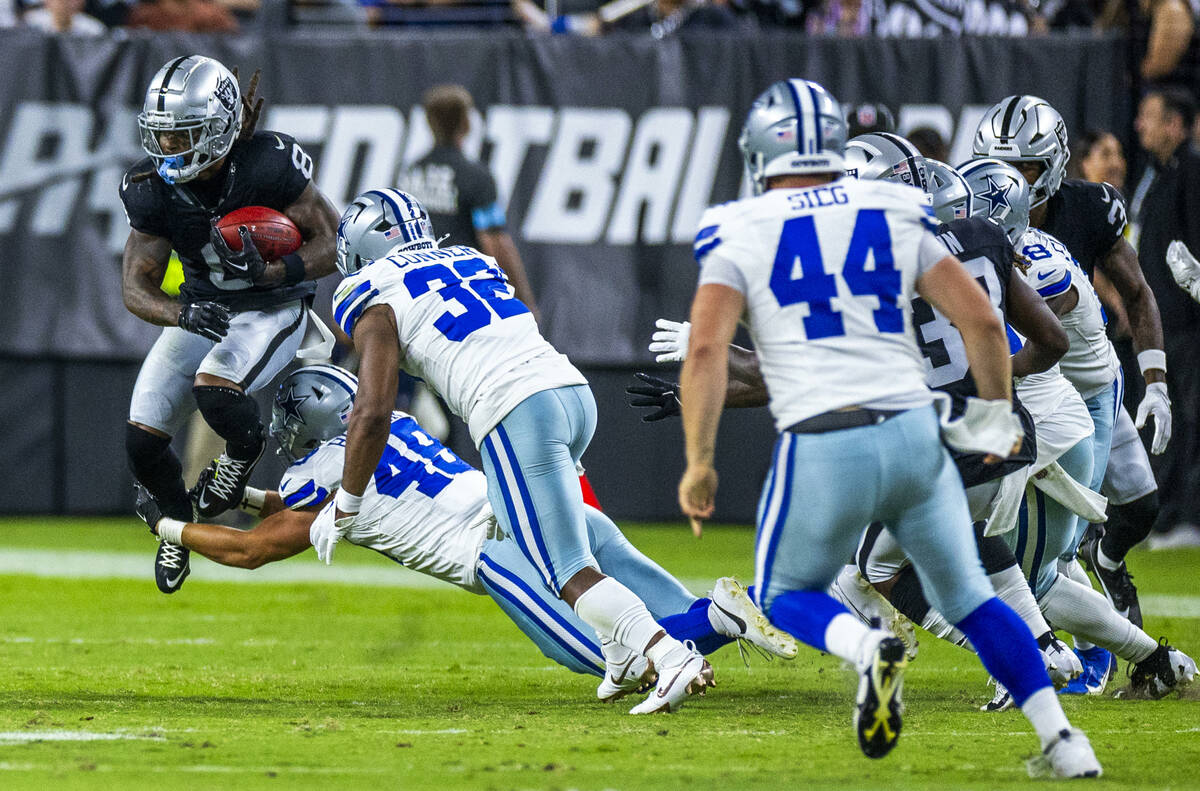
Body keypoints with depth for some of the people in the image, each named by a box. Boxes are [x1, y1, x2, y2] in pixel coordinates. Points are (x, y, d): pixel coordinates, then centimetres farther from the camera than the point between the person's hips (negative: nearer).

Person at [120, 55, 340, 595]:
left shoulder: (268, 167, -25)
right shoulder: (154, 189, -14)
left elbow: (333, 243, -16)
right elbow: (136, 286, -11)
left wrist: (270, 272, -33)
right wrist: (183, 314, -33)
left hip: (272, 308, -4)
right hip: (202, 310, 4)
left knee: (213, 389, -33)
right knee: (142, 440, -5)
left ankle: (246, 446, 3)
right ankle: (179, 519, 27)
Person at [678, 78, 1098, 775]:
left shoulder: (740, 234, 3)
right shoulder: (895, 214, 10)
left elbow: (707, 349, -10)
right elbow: (980, 318, 6)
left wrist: (700, 462, -3)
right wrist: (996, 412, 20)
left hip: (823, 448, -3)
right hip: (914, 433, 3)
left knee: (787, 595, 19)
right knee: (968, 598, 20)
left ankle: (868, 647, -14)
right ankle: (1060, 738, 9)